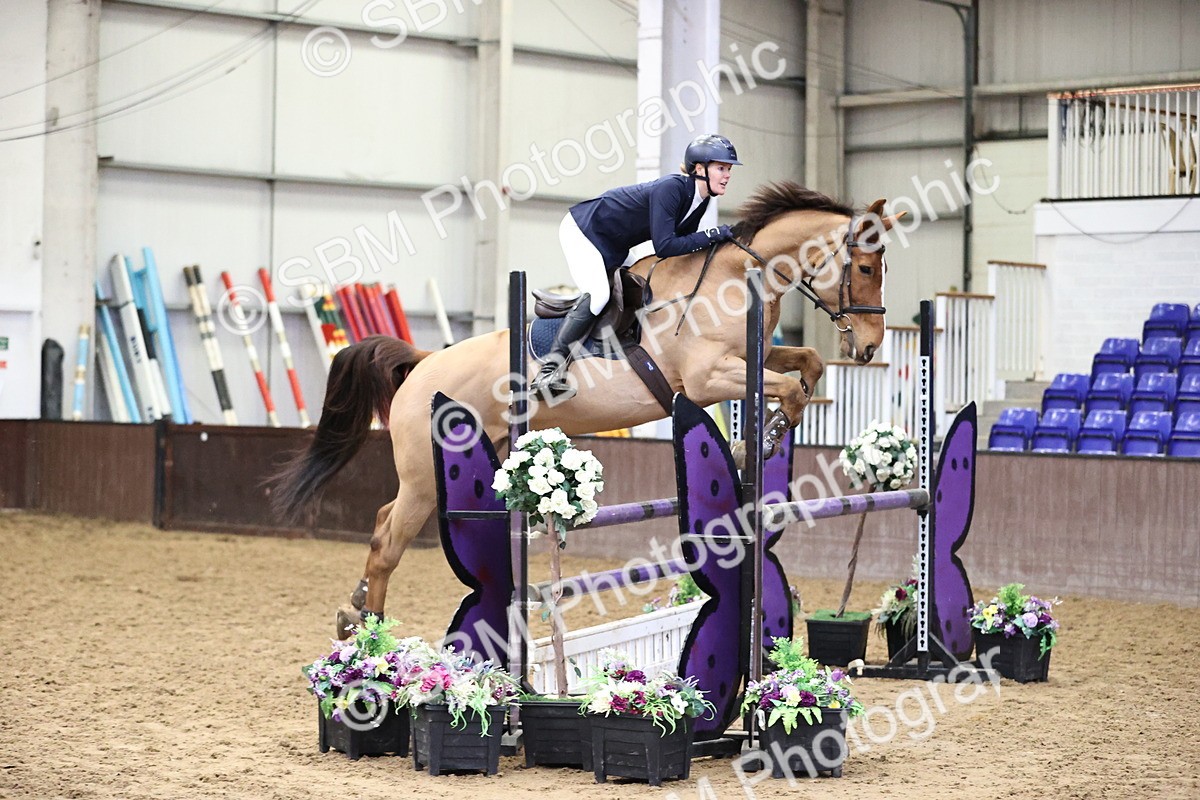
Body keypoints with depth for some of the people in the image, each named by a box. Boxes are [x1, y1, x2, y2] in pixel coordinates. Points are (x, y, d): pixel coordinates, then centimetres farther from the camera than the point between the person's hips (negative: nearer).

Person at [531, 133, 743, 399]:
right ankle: (549, 370, -28)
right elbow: (664, 246, -35)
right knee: (597, 295, -27)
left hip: (612, 249, 10)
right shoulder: (671, 188, -29)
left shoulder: (700, 200, -2)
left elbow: (683, 241, 8)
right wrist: (711, 235, -31)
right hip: (583, 230, -10)